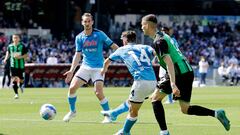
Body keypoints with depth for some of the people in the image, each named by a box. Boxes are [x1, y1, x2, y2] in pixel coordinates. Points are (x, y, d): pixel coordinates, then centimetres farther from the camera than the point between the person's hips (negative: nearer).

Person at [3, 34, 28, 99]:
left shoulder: (22, 46, -6)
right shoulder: (10, 46, 2)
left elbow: (26, 55, -3)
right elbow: (8, 53, 17)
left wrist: (20, 57, -20)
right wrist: (6, 59, 0)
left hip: (21, 65, -1)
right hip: (13, 65, 1)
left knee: (21, 79, 8)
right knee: (14, 80, -10)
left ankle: (20, 85, 46)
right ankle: (16, 94, -3)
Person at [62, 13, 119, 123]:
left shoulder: (99, 34, -8)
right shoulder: (79, 38, 2)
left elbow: (113, 46, -4)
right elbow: (77, 55, 5)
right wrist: (72, 70, -1)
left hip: (98, 68, -4)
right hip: (85, 67, 4)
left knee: (98, 93, -17)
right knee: (72, 87, -7)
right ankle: (72, 111, 17)